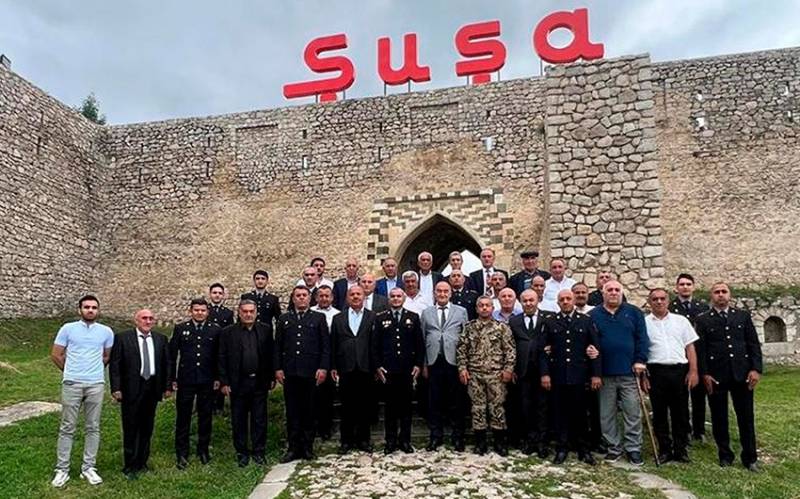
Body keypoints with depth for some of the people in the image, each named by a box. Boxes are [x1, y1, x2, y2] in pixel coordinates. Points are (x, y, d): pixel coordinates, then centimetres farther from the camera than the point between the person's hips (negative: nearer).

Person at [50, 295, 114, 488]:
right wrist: (70, 370, 12)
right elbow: (56, 354, 6)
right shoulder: (68, 328, 0)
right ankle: (62, 469, 13)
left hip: (96, 385, 1)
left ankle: (88, 468, 15)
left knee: (93, 427, 6)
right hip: (72, 384, -1)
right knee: (67, 427, 4)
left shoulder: (106, 332, 3)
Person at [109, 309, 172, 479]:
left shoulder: (161, 339, 6)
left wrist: (168, 386, 4)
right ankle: (130, 466, 16)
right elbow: (114, 365, -6)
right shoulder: (122, 338, -5)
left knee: (147, 428, 13)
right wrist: (116, 388, -11)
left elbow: (166, 364, 8)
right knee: (131, 428, 4)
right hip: (131, 389, -3)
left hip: (152, 388, 4)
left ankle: (142, 462, 27)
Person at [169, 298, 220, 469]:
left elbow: (219, 356, 5)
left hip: (207, 381, 1)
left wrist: (218, 378, 0)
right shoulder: (180, 328, 1)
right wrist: (172, 379, 0)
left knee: (205, 417, 10)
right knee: (183, 417, 7)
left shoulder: (215, 330, 2)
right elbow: (172, 355, 3)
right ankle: (181, 453, 20)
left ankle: (203, 450, 25)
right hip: (185, 381, -1)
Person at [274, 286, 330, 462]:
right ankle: (293, 448, 15)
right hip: (290, 373, 2)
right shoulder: (284, 319, 12)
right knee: (292, 412, 6)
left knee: (309, 411, 6)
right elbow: (277, 346, 10)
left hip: (311, 372, -2)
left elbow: (326, 346, 2)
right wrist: (278, 368, 1)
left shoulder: (319, 318, 7)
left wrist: (323, 368, -7)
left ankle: (307, 447, 17)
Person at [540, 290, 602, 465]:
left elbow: (595, 349, 4)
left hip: (579, 376, 0)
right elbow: (543, 350, 2)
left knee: (580, 413, 7)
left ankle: (583, 449, 20)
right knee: (561, 413, 6)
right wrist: (544, 373, -5)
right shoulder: (549, 322, 5)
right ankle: (561, 449, 16)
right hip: (558, 376, 0)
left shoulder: (586, 321, 6)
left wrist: (596, 374, -1)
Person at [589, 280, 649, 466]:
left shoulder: (633, 312, 6)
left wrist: (640, 360, -6)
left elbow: (641, 338, 2)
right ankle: (614, 448, 21)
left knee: (633, 413, 3)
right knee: (606, 415, 8)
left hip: (629, 372, 0)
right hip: (605, 373, 1)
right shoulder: (593, 315, 5)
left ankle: (634, 449, 15)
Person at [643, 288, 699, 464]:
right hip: (656, 372, -1)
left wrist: (693, 371, -2)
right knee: (659, 413, 6)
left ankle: (680, 449, 20)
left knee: (681, 413, 7)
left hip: (680, 371, 1)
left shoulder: (681, 320, 9)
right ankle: (664, 449, 18)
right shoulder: (643, 323, 4)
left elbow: (690, 347, 7)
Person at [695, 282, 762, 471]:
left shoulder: (743, 316, 9)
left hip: (742, 374, 1)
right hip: (716, 376, -1)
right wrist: (705, 374, -6)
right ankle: (725, 455, 20)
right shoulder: (702, 320, 4)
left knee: (746, 417, 7)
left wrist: (756, 369, -3)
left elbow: (754, 344, 6)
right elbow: (700, 349, 0)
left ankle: (750, 458, 20)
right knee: (719, 418, 7)